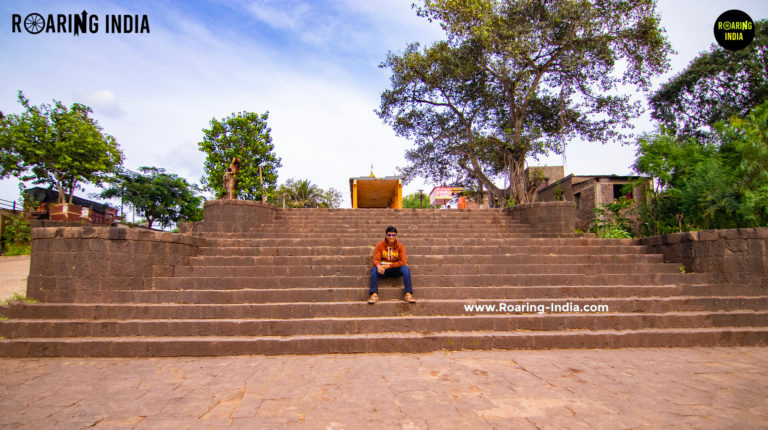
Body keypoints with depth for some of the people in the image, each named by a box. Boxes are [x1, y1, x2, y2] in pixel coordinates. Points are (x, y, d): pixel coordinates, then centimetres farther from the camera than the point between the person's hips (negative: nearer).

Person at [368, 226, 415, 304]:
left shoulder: (400, 246, -1)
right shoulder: (379, 245, -1)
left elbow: (403, 262, -12)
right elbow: (376, 259, -9)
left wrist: (388, 266, -20)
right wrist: (378, 265, -34)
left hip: (396, 269, 0)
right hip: (383, 269, 0)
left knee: (405, 268, -30)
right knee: (374, 269, -32)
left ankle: (408, 294, -33)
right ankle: (374, 294, -39)